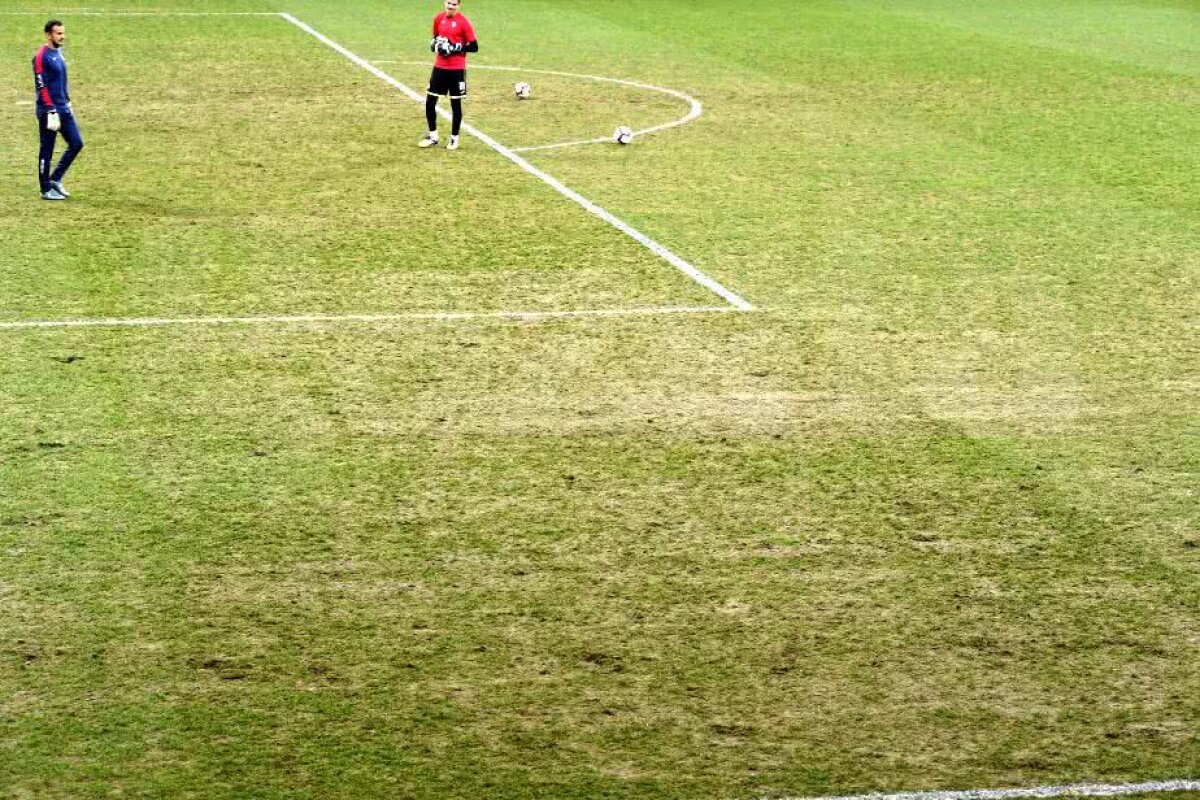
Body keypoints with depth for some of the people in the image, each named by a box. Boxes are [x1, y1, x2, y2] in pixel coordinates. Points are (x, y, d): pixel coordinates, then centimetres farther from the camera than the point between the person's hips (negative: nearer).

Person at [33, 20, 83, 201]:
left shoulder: (58, 53, 12)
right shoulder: (41, 56, -15)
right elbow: (41, 87, -18)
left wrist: (67, 104, 19)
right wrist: (52, 111, -21)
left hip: (63, 109, 9)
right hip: (48, 110, -9)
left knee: (76, 143, 6)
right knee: (47, 151, 0)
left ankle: (55, 179, 17)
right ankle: (46, 190, 10)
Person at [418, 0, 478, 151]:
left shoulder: (463, 22, -11)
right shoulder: (438, 19, 5)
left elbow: (474, 47, -11)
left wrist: (455, 48, -20)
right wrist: (434, 44, -2)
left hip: (457, 70, -5)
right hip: (439, 67, 5)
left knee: (456, 104, 3)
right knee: (430, 101, 5)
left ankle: (454, 138, 15)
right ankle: (433, 136, 18)